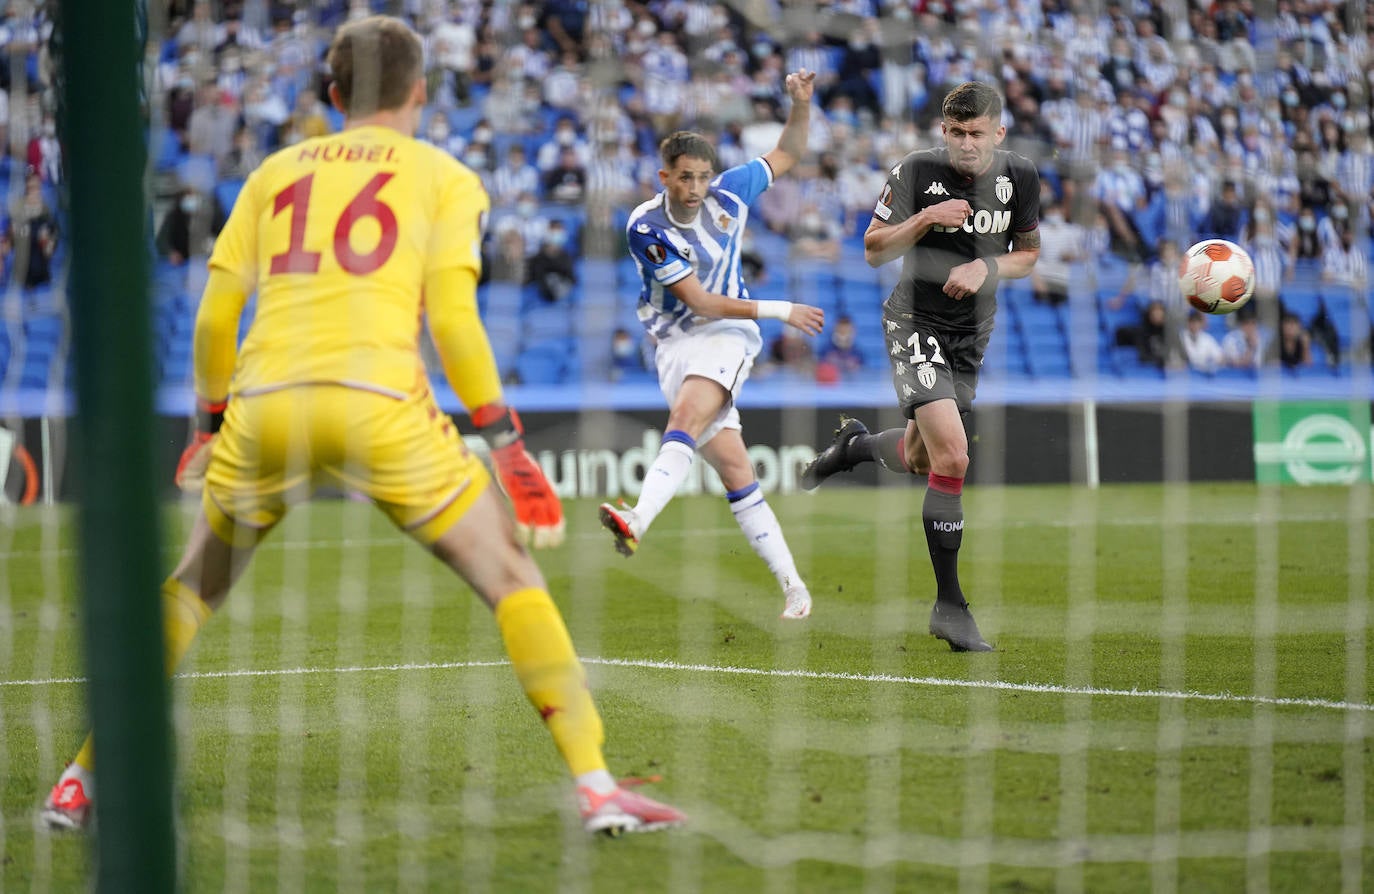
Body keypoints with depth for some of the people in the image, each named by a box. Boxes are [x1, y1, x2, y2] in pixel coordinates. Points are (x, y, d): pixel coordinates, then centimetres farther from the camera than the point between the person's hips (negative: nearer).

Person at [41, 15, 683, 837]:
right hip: (378, 402, -3)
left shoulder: (276, 171, 22)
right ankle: (596, 786, -5)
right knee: (513, 580, 5)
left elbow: (213, 317, 16)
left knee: (191, 589, 23)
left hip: (264, 402, 3)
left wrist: (210, 424, 30)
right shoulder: (445, 178, 14)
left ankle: (86, 778, 24)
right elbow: (452, 319, 0)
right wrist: (507, 444, 4)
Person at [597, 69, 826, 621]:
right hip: (676, 342, 0)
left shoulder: (729, 193, -4)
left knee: (686, 418, -30)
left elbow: (787, 155, 14)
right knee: (732, 464, -7)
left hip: (726, 337, 0)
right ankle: (791, 584, -2)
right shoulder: (647, 228, -13)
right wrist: (780, 311, -12)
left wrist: (801, 102, -4)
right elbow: (700, 302, -13)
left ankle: (638, 521, -50)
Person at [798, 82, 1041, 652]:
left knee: (921, 459, 18)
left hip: (971, 336, 5)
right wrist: (927, 219, -24)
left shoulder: (1019, 177, -3)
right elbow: (873, 251, -8)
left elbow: (1028, 253, 9)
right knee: (952, 456, -22)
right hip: (915, 323, -5)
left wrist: (986, 267, -12)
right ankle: (949, 605, -14)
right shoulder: (916, 171, -14)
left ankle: (855, 444, 54)